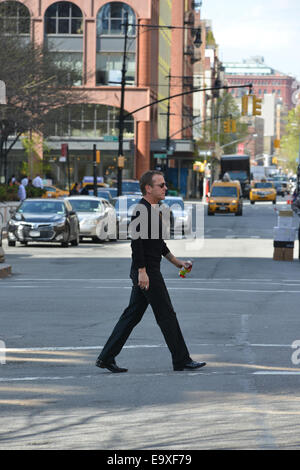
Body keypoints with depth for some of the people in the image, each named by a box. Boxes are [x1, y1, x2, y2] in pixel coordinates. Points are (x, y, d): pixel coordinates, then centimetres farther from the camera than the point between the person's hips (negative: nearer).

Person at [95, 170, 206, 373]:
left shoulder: (152, 209, 17)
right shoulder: (142, 210, -16)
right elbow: (136, 241, -22)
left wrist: (176, 261, 24)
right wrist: (142, 271, -25)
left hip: (146, 272, 10)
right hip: (146, 272, -10)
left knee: (132, 315, 10)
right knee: (166, 315, -2)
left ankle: (106, 357, 10)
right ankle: (182, 360, 5)